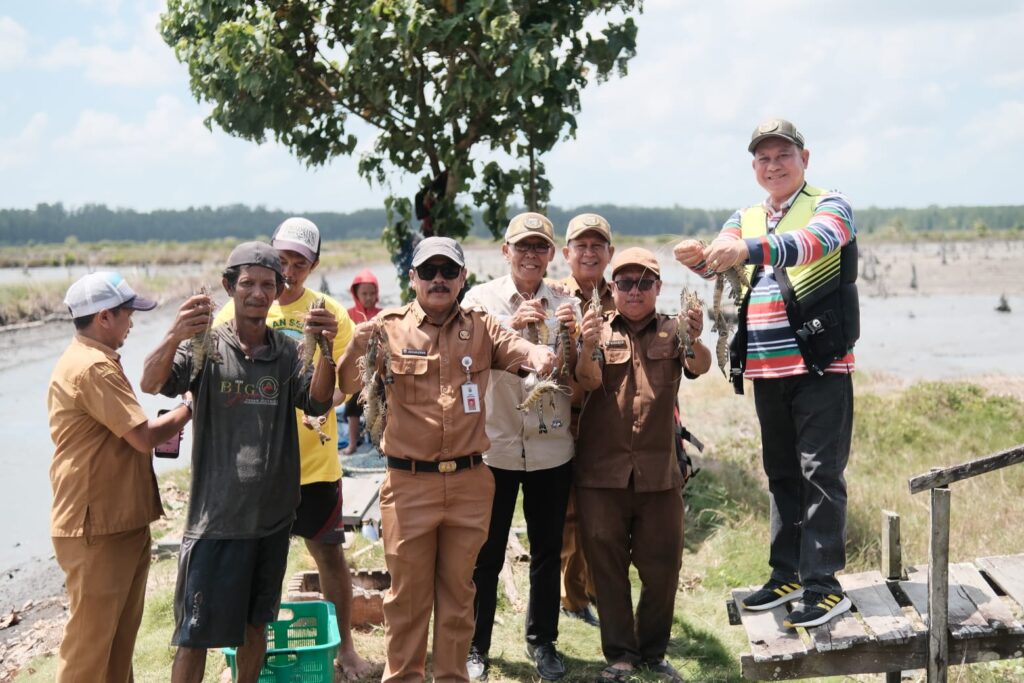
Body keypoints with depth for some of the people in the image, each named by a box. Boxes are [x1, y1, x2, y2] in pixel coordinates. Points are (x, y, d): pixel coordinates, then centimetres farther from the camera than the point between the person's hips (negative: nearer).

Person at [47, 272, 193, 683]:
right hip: (98, 526, -10)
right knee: (91, 640, 0)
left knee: (119, 632, 19)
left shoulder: (84, 360, 15)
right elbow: (144, 437, -21)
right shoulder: (95, 367, -20)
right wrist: (188, 409, -5)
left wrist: (159, 432, 8)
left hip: (118, 519, 10)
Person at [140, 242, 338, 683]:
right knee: (194, 634, -1)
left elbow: (318, 402, -10)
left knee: (255, 624, 18)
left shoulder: (288, 352, 4)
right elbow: (151, 384, -20)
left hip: (272, 515, 4)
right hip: (216, 514, -3)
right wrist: (173, 338, -42)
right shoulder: (205, 347, -5)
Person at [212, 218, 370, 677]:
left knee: (329, 554, 9)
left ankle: (345, 647, 25)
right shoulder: (238, 310, 1)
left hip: (314, 459, 0)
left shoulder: (329, 313, 0)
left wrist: (326, 397, -19)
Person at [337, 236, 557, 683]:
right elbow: (342, 386, -10)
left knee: (458, 589, 14)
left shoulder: (481, 328, 5)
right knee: (408, 591, 9)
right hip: (409, 483, -2)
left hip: (469, 482, 2)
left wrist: (539, 355, -36)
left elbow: (517, 350, -11)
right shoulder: (389, 328, -2)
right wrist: (357, 350, -32)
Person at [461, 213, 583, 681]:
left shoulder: (564, 305, 6)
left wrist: (570, 336, -12)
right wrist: (511, 326, -20)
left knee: (547, 552, 11)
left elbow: (577, 379, 6)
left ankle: (542, 642, 26)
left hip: (551, 447, 2)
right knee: (486, 554, 4)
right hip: (494, 446, -2)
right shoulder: (481, 299, 1)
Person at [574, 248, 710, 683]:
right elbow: (588, 381, -12)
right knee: (607, 566, 6)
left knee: (662, 566, 7)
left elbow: (699, 367, -15)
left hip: (659, 473, 1)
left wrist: (695, 340, -39)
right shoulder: (598, 332, 4)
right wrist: (586, 347, -34)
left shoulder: (672, 332, 5)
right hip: (601, 472, 0)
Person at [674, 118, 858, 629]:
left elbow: (816, 241, -25)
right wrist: (699, 257, -27)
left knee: (820, 472, -6)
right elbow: (720, 260, -2)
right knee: (781, 474, 12)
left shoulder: (830, 206, -2)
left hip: (820, 363, -6)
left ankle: (824, 585, -3)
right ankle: (787, 575, 21)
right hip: (766, 369, 6)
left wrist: (749, 249, -42)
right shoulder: (745, 220, 16)